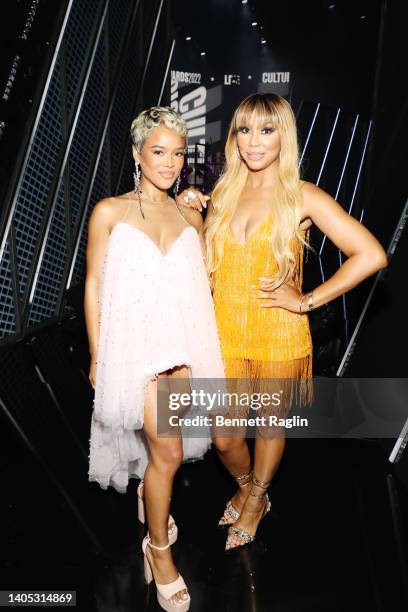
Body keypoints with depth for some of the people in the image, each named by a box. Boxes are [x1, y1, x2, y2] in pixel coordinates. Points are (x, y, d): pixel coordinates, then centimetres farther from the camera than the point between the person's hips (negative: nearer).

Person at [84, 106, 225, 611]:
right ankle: (159, 548, 21)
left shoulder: (191, 216, 7)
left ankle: (150, 494, 51)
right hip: (135, 344, -3)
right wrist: (97, 358, -1)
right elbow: (94, 286, -1)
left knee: (161, 446, 18)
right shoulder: (110, 212, -3)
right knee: (169, 453, -4)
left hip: (183, 344, 4)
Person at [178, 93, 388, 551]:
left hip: (277, 337, -3)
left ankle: (257, 499, 46)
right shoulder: (224, 191, 6)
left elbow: (371, 255, -15)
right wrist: (189, 211, 1)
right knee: (223, 438, 10)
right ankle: (245, 487, 44)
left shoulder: (303, 197, -9)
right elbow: (206, 258, 16)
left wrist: (307, 301, -14)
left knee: (271, 424, 17)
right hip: (225, 333, 4)